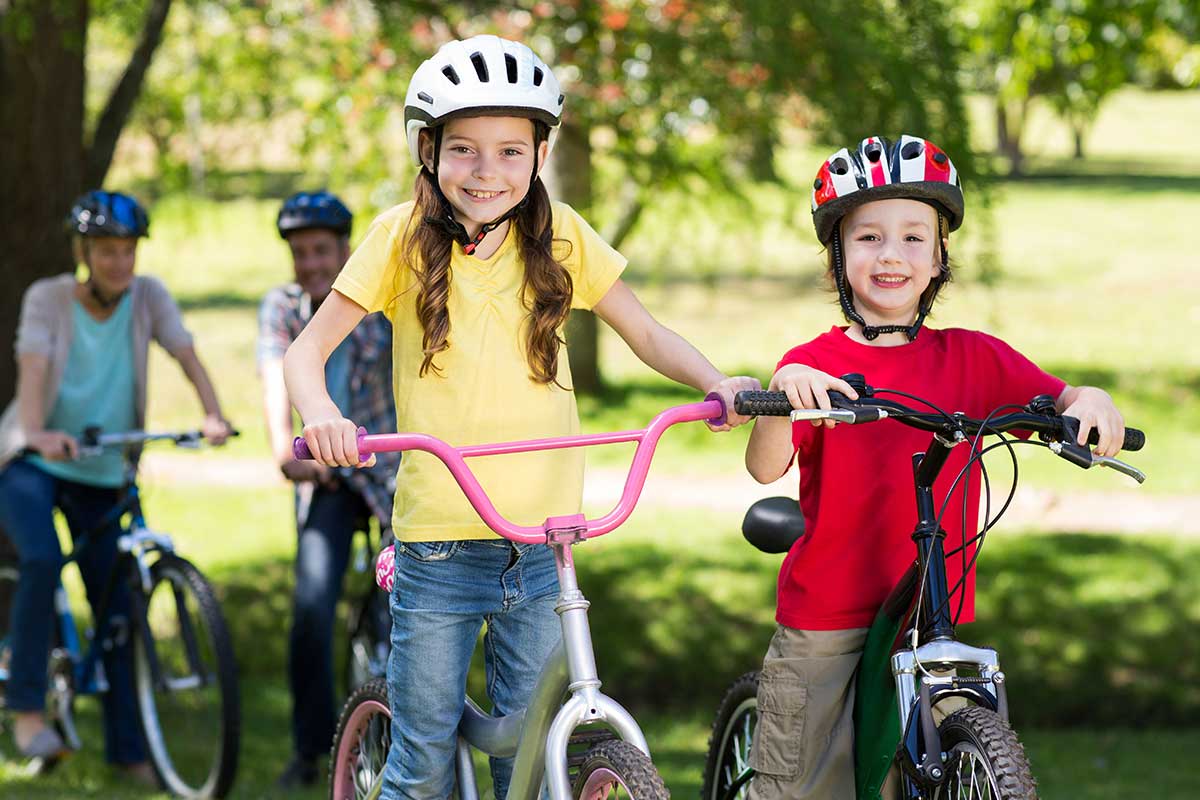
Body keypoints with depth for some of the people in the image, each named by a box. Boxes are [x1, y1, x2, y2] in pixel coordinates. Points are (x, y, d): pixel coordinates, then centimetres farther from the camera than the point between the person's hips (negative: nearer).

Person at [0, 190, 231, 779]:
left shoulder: (147, 296, -4)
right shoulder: (48, 298, -10)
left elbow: (186, 355, -16)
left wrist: (213, 415, -35)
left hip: (102, 472, 3)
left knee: (117, 608, 1)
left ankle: (127, 747, 12)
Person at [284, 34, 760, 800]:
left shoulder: (558, 234, 4)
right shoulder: (404, 236, -1)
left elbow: (647, 333, 7)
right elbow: (309, 347, 0)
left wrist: (718, 382, -13)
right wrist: (321, 414, -22)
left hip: (541, 544, 2)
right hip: (439, 543, -1)